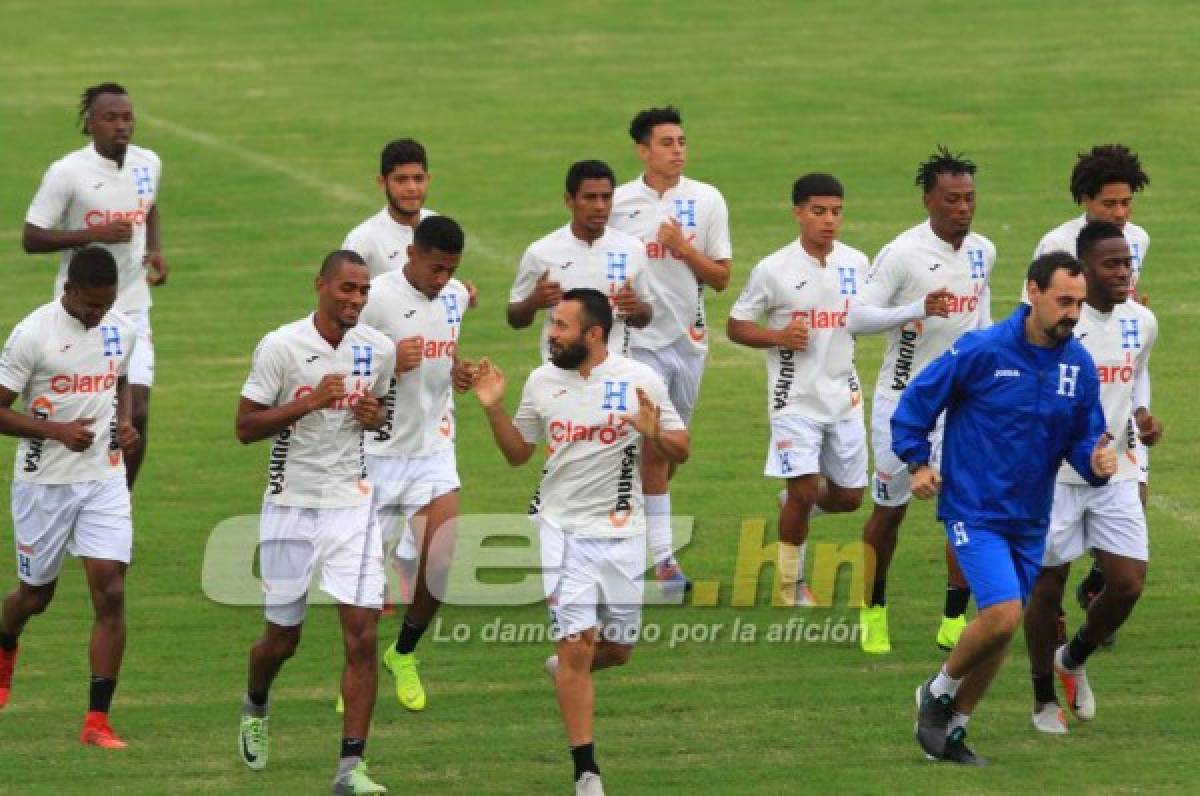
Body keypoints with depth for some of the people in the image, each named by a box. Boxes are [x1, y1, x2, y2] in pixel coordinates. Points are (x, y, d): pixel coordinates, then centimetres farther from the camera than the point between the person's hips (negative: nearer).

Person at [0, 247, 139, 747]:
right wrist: (58, 431, -24)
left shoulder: (121, 330, 2)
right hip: (44, 483, -3)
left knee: (110, 594, -10)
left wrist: (125, 423, 3)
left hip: (105, 480, 3)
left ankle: (97, 720, -8)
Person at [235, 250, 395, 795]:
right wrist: (308, 403, -22)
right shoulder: (281, 346, -11)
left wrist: (374, 416, -4)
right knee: (282, 638, 10)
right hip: (292, 505, -2)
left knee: (362, 635, -11)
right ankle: (255, 709, 44)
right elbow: (245, 428, -9)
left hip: (352, 505, 2)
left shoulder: (379, 350, 1)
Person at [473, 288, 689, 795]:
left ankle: (566, 667, 47)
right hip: (563, 529, 0)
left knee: (618, 649, 11)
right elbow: (518, 452, 12)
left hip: (621, 533, 0)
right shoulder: (542, 382, 1)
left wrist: (655, 435, -23)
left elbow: (680, 451, -1)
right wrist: (494, 409, -4)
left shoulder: (639, 380, -6)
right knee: (576, 645, -9)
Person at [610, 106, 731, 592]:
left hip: (688, 337, 2)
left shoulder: (706, 200, 3)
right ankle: (663, 557, -7)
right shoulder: (618, 202, 0)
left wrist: (684, 248, -12)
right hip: (637, 338, -2)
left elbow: (721, 278, 3)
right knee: (653, 446, -9)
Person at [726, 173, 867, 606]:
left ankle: (792, 505, 40)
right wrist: (778, 336, -20)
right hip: (796, 397, -5)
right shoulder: (774, 269, -10)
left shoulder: (855, 263, 3)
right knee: (803, 491, -12)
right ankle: (789, 585, 7)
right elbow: (735, 325, -3)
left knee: (848, 497, 8)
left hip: (843, 395, 5)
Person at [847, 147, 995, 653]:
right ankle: (873, 611, 29)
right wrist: (918, 310, -30)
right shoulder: (902, 254, -16)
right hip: (904, 397, -4)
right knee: (889, 510, 9)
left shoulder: (982, 252, 3)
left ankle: (954, 621, 2)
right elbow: (856, 318, -19)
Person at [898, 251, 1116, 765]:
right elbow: (916, 401, -3)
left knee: (1001, 629, 10)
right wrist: (917, 462, -11)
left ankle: (950, 729, 27)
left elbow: (1085, 437, 8)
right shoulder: (981, 351, -14)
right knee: (1003, 614, -20)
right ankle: (938, 692, 6)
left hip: (1029, 520, 6)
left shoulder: (1080, 365, 0)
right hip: (975, 510, -6)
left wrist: (1097, 462, -14)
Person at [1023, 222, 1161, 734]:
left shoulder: (1141, 323, 4)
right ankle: (1044, 701, 22)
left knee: (1128, 583, -4)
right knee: (1049, 584, 4)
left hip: (1115, 475, 5)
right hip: (1054, 475, -5)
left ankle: (1073, 661, 25)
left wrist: (1141, 418, 3)